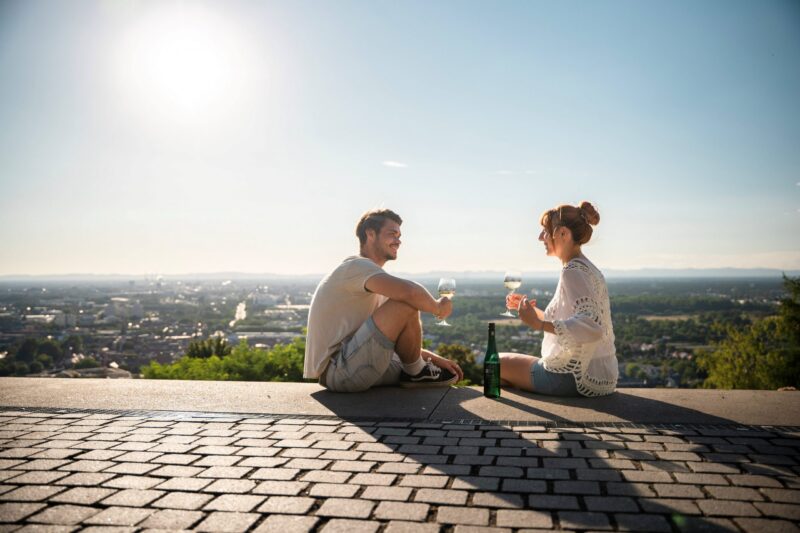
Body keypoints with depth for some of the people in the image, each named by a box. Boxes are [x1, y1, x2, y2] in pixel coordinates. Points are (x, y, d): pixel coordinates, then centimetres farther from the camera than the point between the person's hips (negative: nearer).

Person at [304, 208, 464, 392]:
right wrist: (438, 307, -10)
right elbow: (411, 292, -31)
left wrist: (434, 358, 10)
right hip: (337, 370, -10)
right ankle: (416, 373, 1)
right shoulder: (357, 266, -13)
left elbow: (391, 335, 20)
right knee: (406, 304, -19)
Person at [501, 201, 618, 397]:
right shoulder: (586, 267, 11)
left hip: (575, 378, -10)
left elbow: (592, 327, -32)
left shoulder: (574, 271, -19)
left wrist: (538, 324, -35)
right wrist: (531, 309, 15)